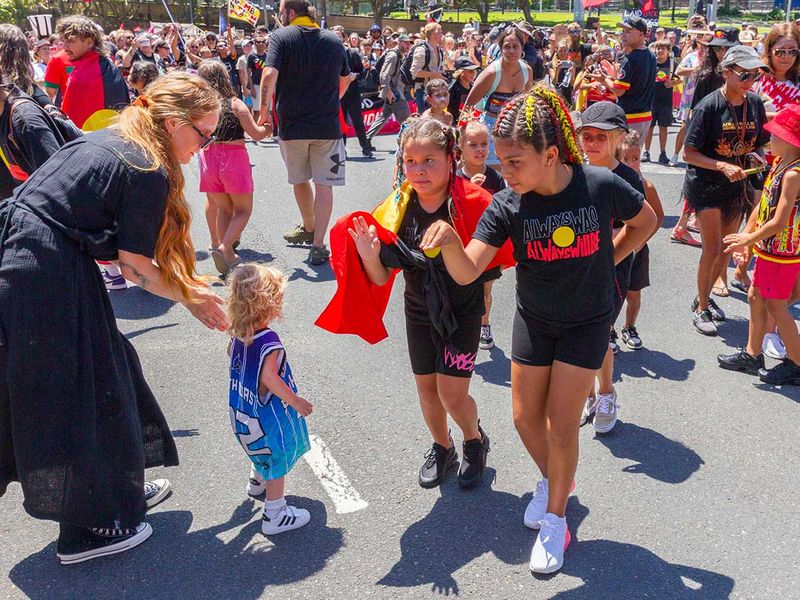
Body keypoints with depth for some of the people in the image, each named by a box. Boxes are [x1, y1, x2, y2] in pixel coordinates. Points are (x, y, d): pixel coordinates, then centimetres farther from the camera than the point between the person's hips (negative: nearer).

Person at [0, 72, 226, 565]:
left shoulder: (107, 140, 14)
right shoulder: (149, 173, -14)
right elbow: (135, 267, -10)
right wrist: (193, 298, 5)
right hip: (47, 281, -10)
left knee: (101, 371, 21)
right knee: (75, 398, 4)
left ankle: (116, 488, 38)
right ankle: (86, 530, 20)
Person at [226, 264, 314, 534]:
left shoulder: (238, 333, -4)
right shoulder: (269, 341, -29)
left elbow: (231, 352, 16)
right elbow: (269, 377, -33)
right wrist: (296, 402, -24)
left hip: (243, 408, 9)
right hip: (267, 413, -9)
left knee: (262, 451, 33)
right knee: (278, 459, 7)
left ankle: (257, 481, 57)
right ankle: (274, 515, 16)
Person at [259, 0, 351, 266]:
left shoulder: (281, 37, -6)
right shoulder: (334, 40, 5)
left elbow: (269, 75, -19)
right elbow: (345, 79, 17)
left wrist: (264, 110, -8)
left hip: (292, 124, -1)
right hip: (328, 124, 1)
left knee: (299, 180, 19)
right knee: (324, 184, 2)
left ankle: (309, 228, 37)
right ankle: (318, 244, -3)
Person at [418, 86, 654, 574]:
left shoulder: (601, 186, -22)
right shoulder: (507, 206, -18)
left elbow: (646, 221, 0)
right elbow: (466, 272, -24)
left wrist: (604, 261, -5)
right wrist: (450, 240, -44)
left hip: (588, 320, -3)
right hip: (534, 319, 3)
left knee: (561, 426, -3)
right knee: (526, 418, 9)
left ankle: (555, 519, 19)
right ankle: (555, 479, 41)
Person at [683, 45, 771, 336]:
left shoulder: (755, 103, 0)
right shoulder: (709, 106, -16)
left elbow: (759, 143, 11)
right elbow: (689, 153, -15)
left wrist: (756, 157, -11)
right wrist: (723, 166, -26)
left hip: (737, 185, 6)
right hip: (706, 185, -6)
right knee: (712, 248, -6)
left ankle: (704, 296, 32)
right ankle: (700, 308, 11)